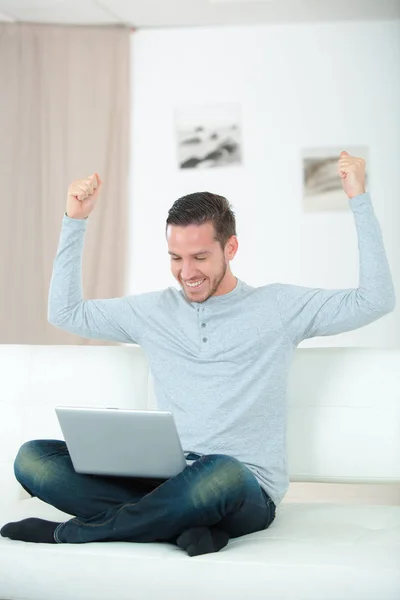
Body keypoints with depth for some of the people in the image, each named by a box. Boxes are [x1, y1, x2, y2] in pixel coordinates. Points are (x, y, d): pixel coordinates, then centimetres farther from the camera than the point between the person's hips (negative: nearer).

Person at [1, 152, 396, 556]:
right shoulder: (154, 311, 16)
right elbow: (64, 312, 23)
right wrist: (75, 220, 18)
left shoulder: (277, 307, 5)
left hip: (245, 491, -4)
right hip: (163, 480, 4)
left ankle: (73, 531, -20)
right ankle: (184, 524, -27)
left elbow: (376, 300, -1)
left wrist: (359, 199, -3)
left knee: (221, 475, -43)